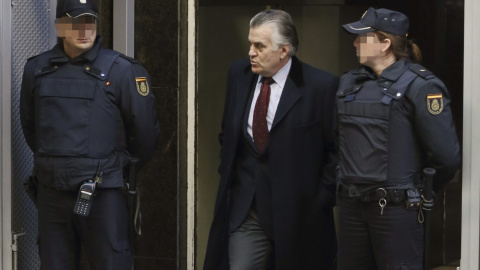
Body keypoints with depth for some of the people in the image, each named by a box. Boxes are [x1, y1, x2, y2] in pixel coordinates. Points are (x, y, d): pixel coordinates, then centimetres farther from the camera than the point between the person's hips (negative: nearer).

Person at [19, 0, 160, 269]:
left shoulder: (121, 70, -7)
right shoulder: (37, 69, 5)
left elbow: (144, 127, -1)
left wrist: (126, 165, 12)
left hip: (103, 193, -4)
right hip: (51, 193, 4)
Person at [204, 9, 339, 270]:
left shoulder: (321, 86, -10)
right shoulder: (239, 74, 6)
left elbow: (336, 149, -5)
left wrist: (321, 199, -7)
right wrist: (227, 174, 13)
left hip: (297, 213, -3)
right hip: (244, 209, 4)